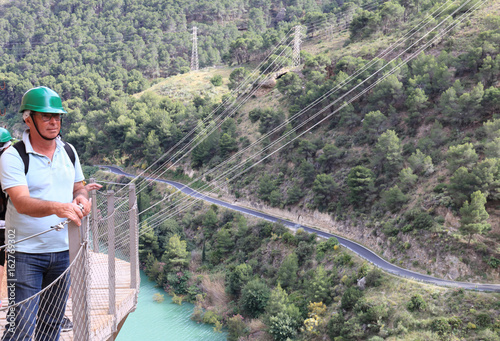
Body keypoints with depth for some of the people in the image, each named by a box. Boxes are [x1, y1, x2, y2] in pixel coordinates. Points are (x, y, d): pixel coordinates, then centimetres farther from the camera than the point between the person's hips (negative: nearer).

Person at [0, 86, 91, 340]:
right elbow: (21, 202, -24)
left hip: (63, 250, 5)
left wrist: (82, 197, -7)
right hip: (25, 253, -5)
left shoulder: (68, 151, 7)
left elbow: (78, 186, 18)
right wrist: (56, 207, -42)